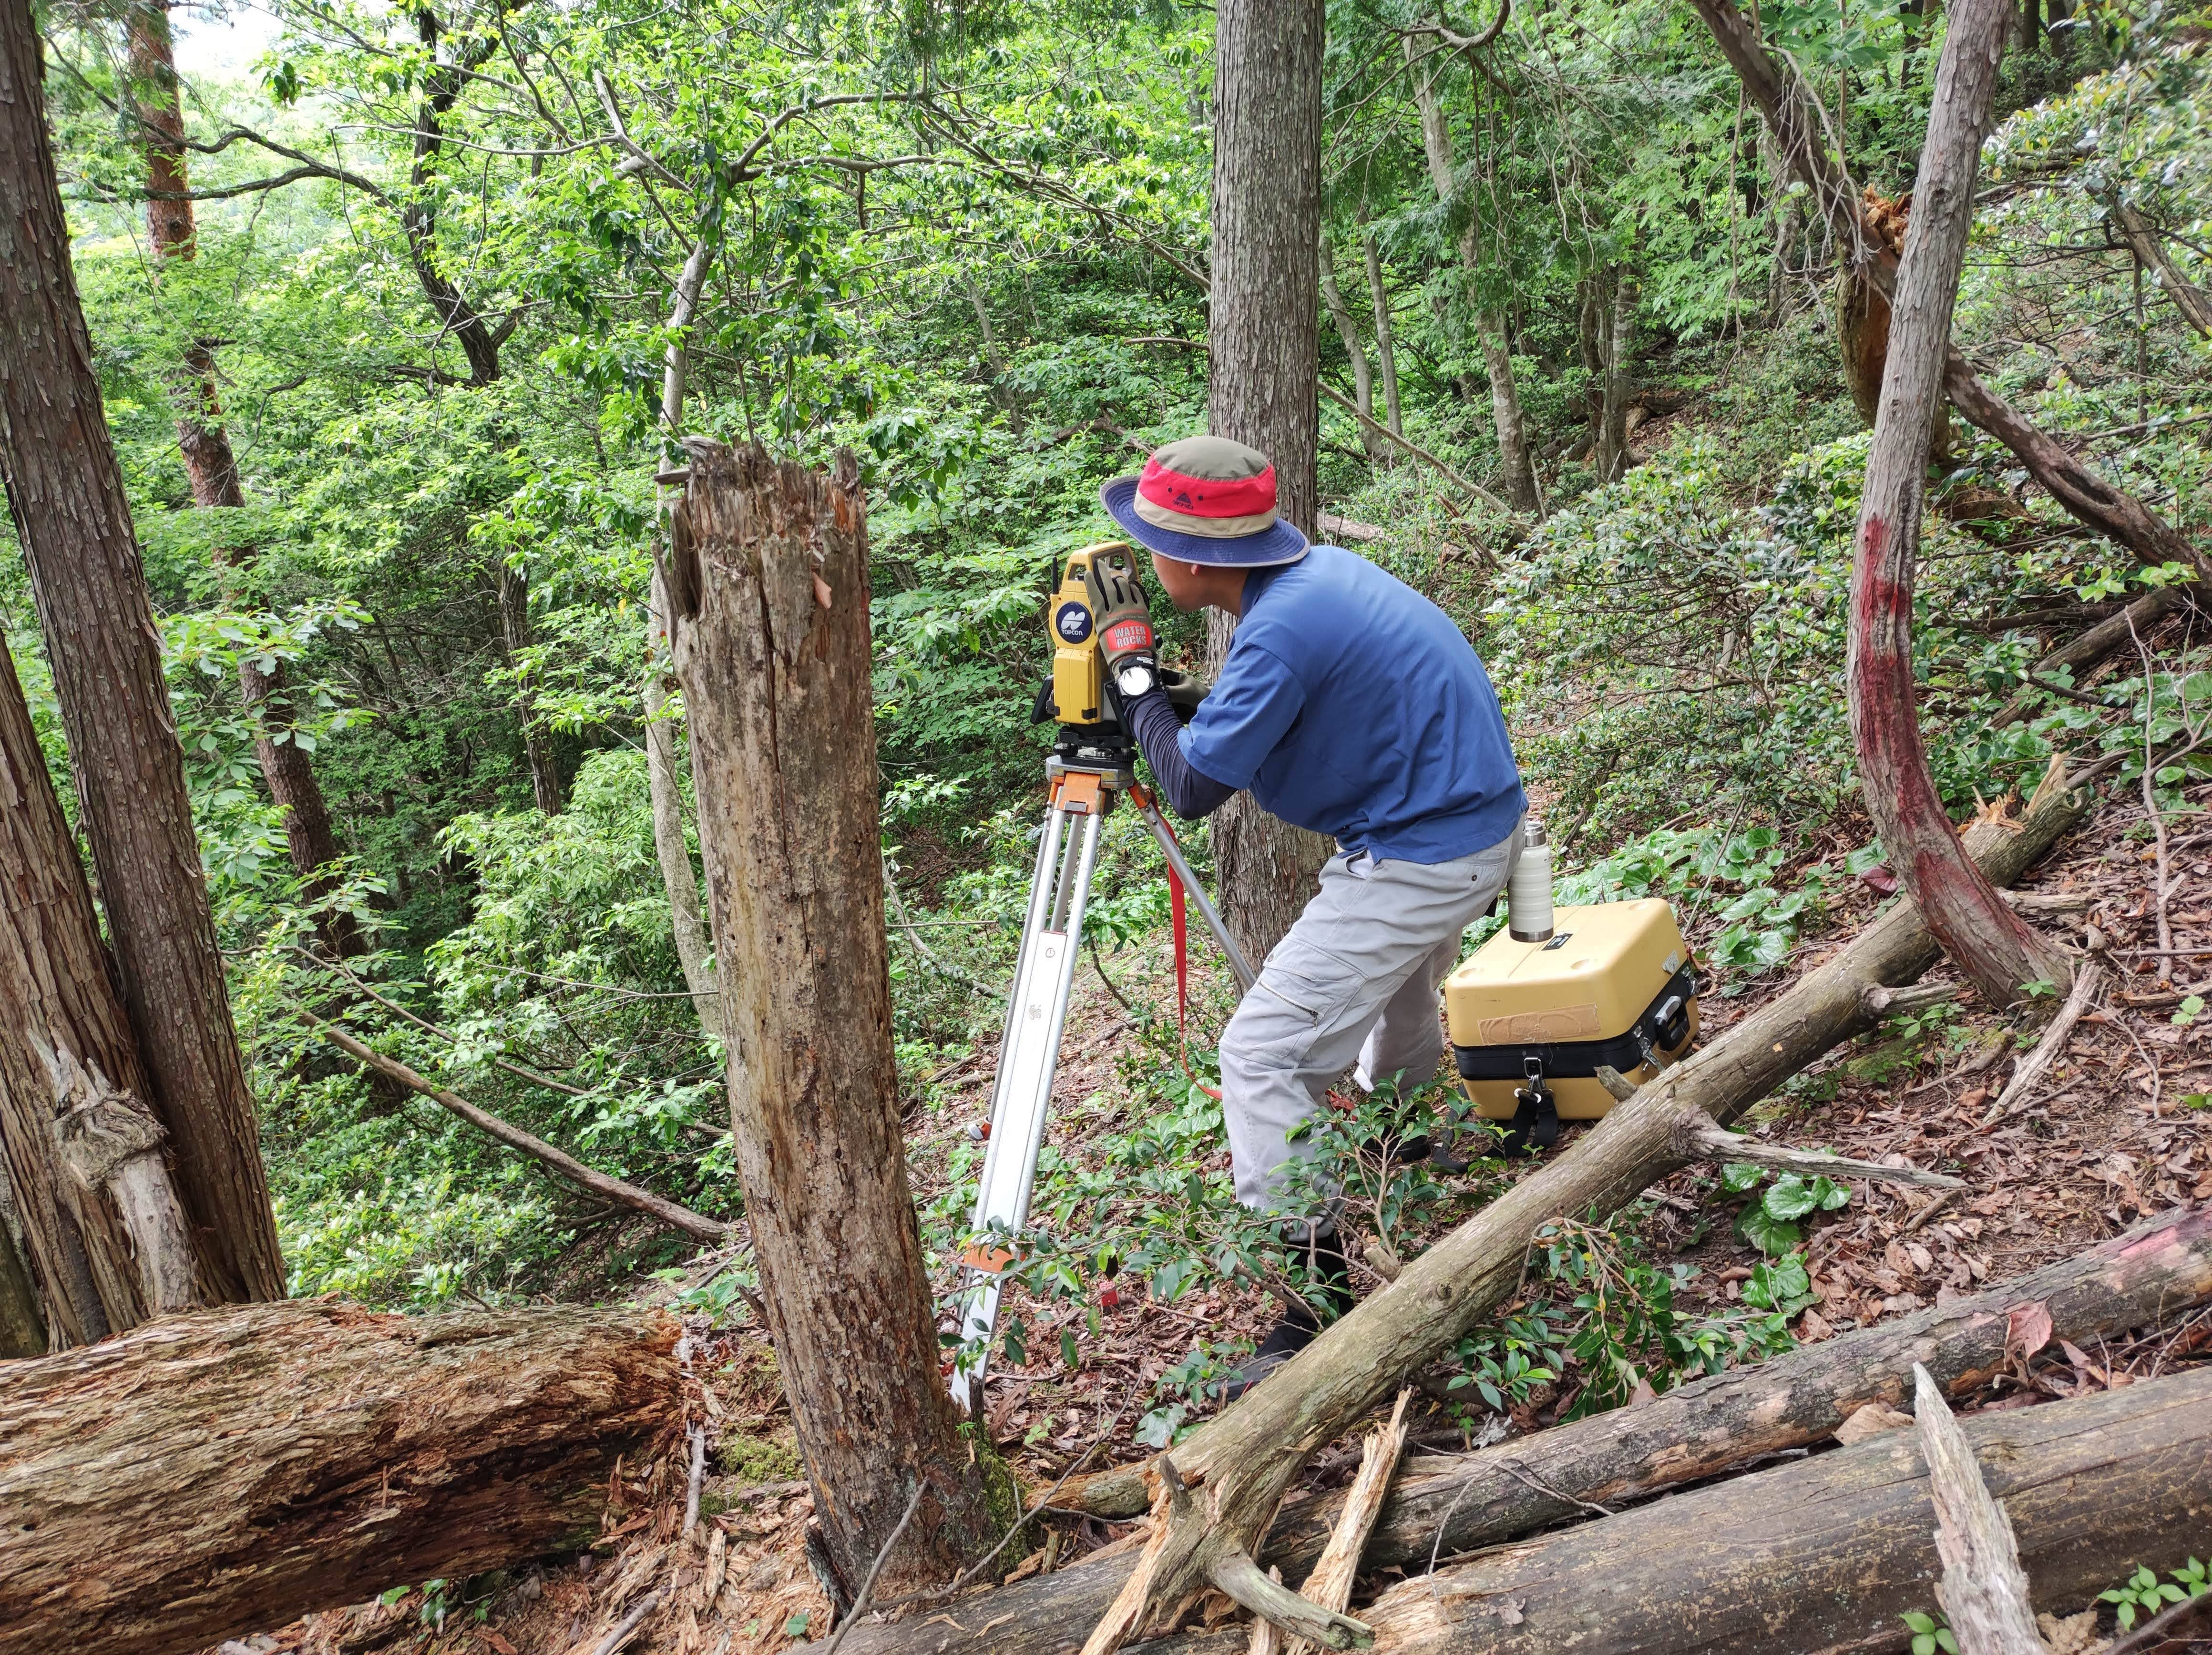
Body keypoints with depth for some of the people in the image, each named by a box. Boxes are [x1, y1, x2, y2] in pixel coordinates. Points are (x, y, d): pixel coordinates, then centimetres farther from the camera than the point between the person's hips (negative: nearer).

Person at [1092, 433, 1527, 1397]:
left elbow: (1194, 785, -22)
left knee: (1266, 1056, -10)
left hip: (1422, 860, -10)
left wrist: (1132, 661, -11)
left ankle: (1315, 1299, -7)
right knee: (1392, 989, 34)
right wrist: (1154, 677, 7)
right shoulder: (1318, 569, 3)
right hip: (1476, 821, 10)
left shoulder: (1285, 629, -26)